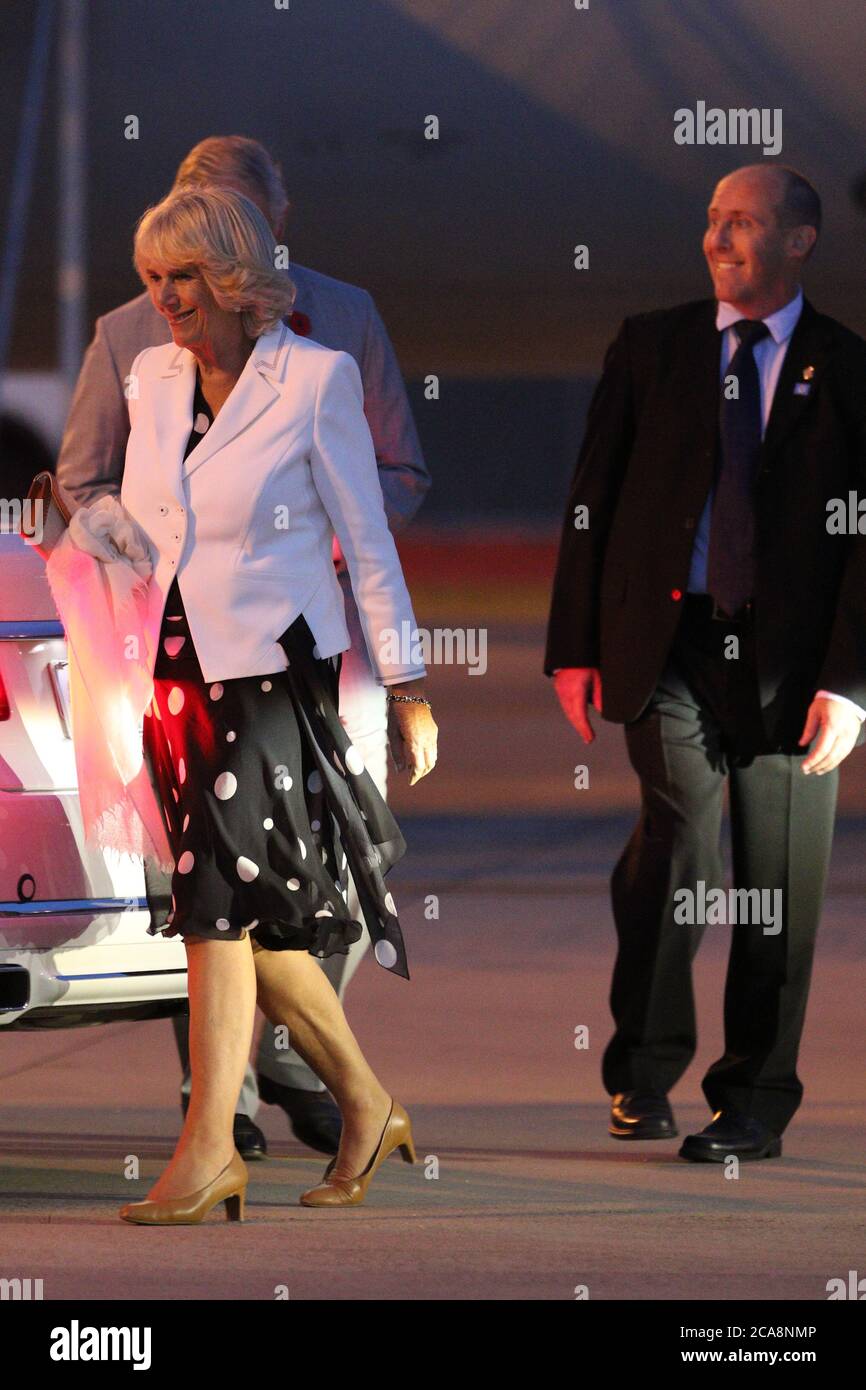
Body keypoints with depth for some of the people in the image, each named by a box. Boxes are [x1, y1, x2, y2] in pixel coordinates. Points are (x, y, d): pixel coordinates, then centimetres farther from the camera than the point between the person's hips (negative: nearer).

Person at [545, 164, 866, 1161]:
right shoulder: (651, 348, 8)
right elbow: (591, 501, 9)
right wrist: (575, 648, 2)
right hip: (667, 646, 0)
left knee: (778, 889, 4)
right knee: (681, 833, -20)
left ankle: (754, 1102, 17)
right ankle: (643, 1070, -6)